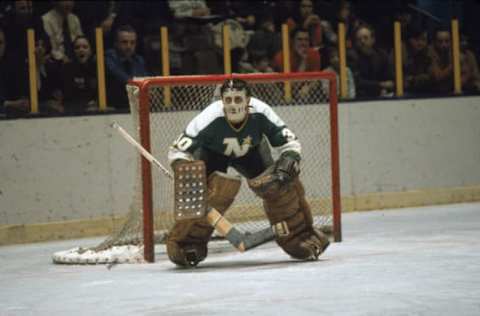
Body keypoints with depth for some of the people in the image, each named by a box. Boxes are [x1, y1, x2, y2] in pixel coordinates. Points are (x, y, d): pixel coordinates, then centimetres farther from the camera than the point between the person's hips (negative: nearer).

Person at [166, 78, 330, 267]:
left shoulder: (260, 113, -33)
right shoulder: (210, 118, -37)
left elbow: (290, 144, -21)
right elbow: (177, 152, -31)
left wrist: (288, 163, -39)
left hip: (249, 152, 2)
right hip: (211, 154, -2)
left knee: (278, 182, -14)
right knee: (220, 189, -26)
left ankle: (300, 236, 4)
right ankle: (187, 243, -11)